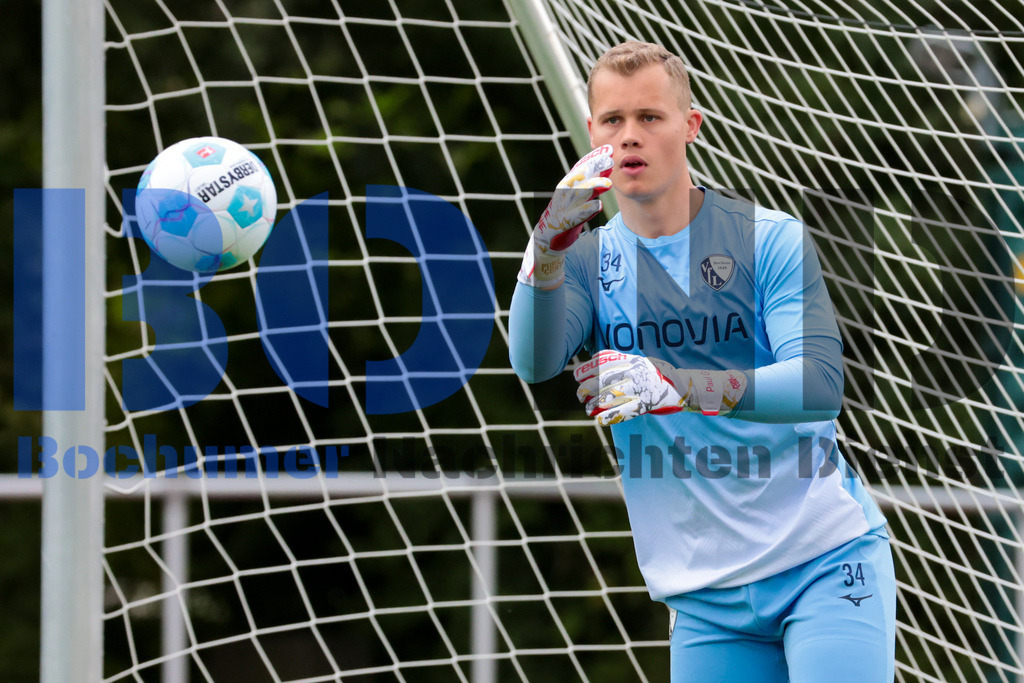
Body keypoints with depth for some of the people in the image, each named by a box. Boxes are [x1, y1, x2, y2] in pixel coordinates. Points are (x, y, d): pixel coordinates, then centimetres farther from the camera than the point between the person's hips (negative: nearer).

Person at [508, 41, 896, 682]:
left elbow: (821, 382, -15)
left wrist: (672, 386, -29)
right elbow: (533, 361, -12)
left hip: (826, 557, -3)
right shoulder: (588, 260, 7)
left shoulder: (772, 239, -3)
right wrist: (549, 242, -30)